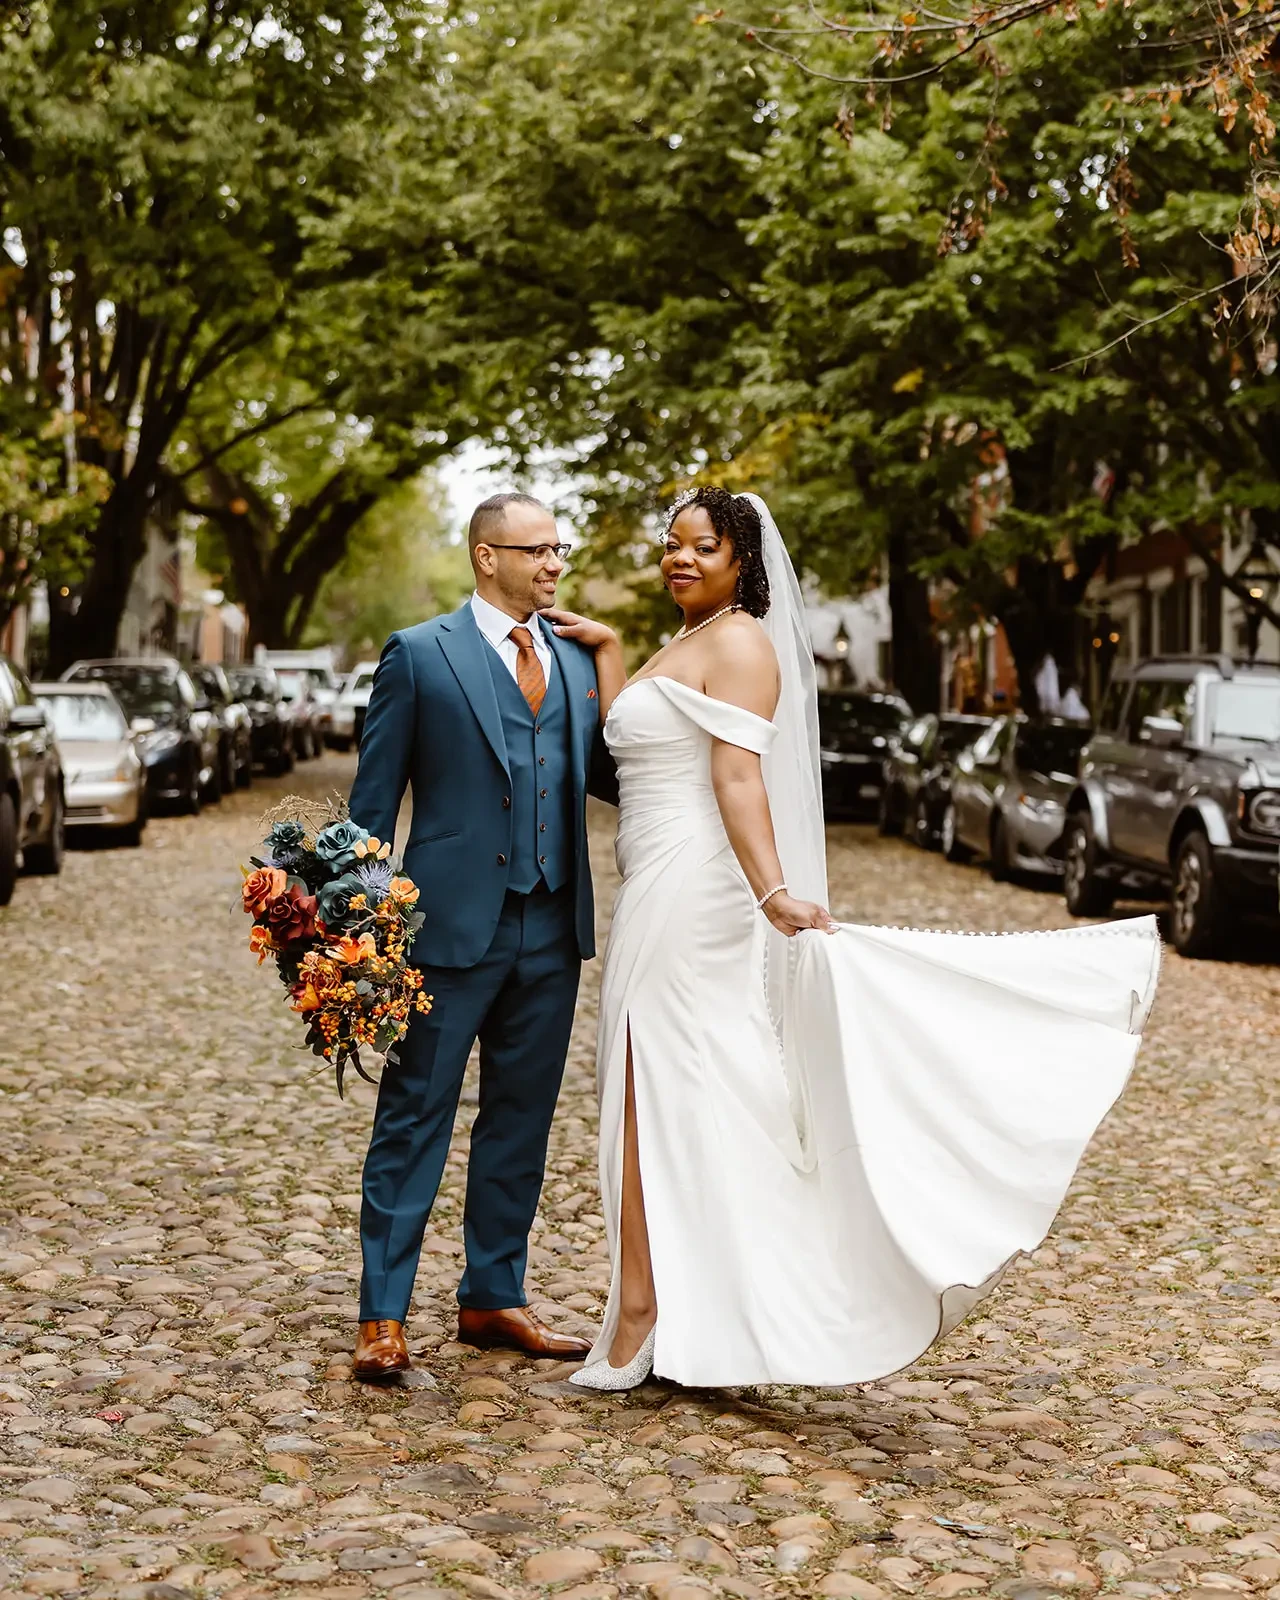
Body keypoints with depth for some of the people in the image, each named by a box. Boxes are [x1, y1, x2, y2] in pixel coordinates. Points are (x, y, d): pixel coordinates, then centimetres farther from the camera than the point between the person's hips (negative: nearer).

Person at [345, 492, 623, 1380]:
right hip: (453, 926, -5)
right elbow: (374, 797, -1)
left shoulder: (578, 658, 13)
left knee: (521, 1121, 12)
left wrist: (613, 668, -2)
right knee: (414, 1118, 0)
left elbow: (613, 779, 8)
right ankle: (384, 1316, 6)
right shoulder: (420, 654, -1)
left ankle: (494, 1298, 24)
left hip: (552, 932, 5)